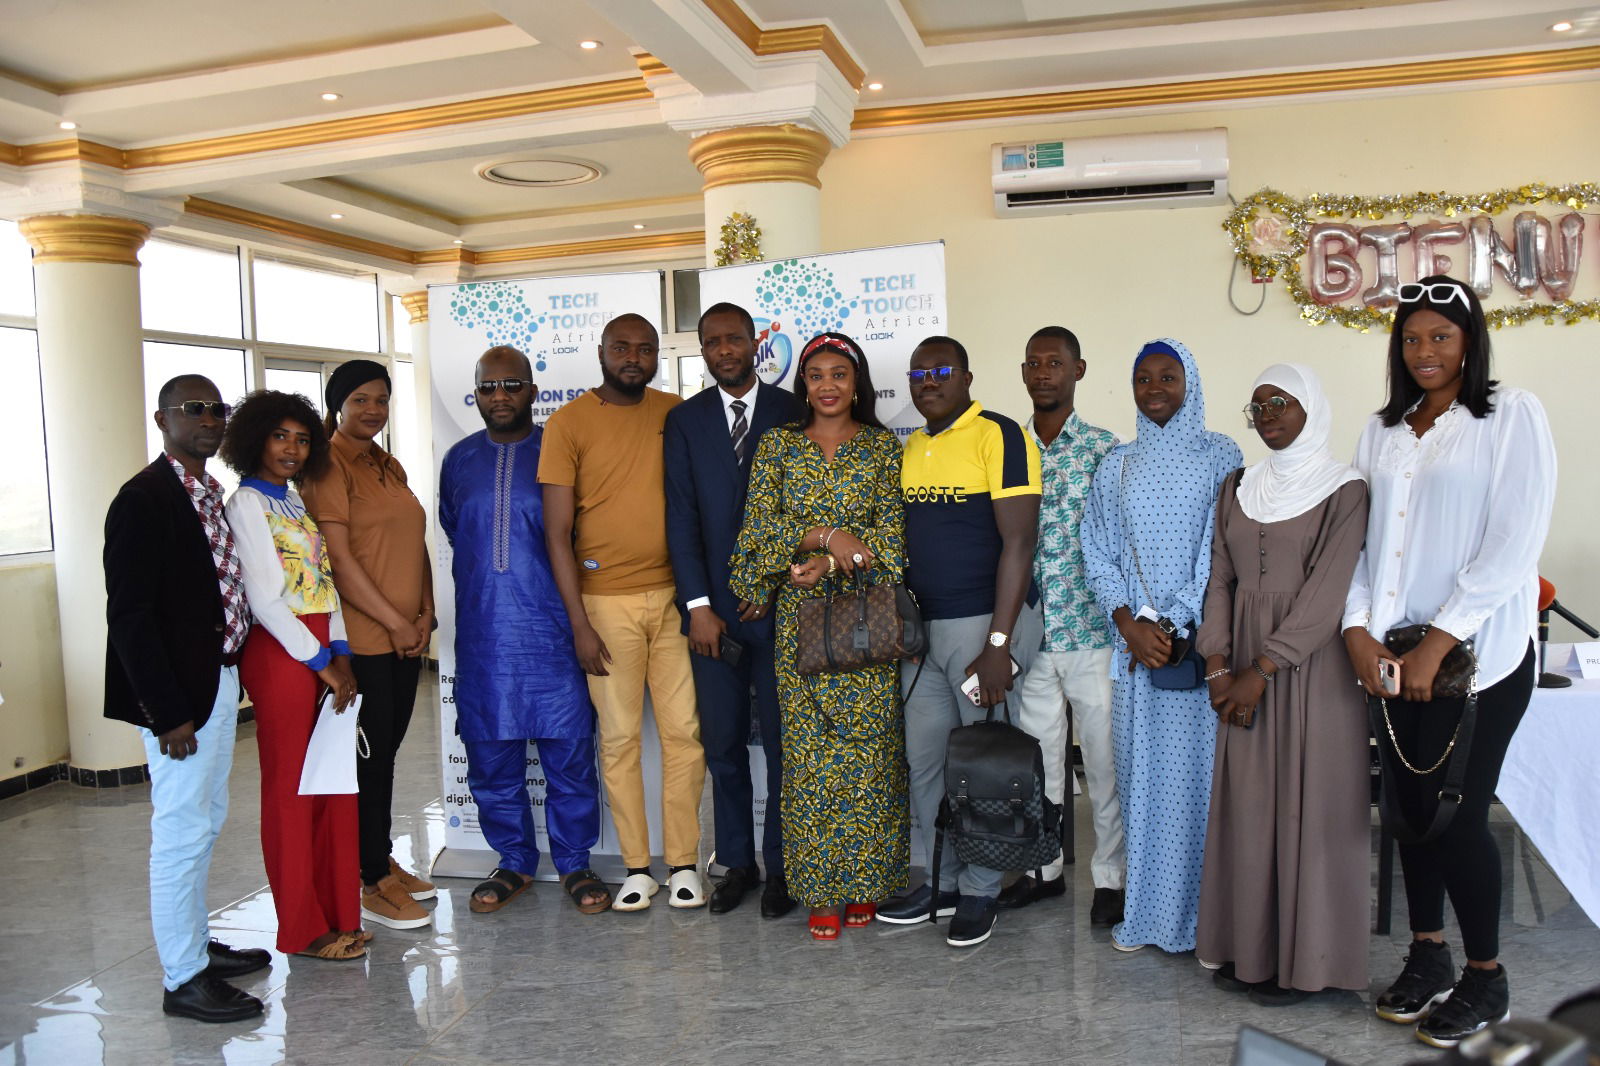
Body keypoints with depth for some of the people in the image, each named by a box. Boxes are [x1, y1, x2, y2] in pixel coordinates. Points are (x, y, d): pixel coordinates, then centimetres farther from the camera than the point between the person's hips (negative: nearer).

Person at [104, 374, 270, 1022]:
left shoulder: (213, 496, 11)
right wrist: (168, 713, -19)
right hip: (177, 693, -9)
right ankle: (184, 980, 13)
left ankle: (197, 944, 35)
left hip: (220, 679, 9)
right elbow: (129, 615, -18)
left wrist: (231, 675, 8)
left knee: (206, 822, 19)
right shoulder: (143, 499, -15)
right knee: (183, 832, 0)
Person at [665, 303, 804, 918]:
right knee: (722, 743, 8)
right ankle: (736, 863, 22)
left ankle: (781, 867, 17)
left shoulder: (793, 413, 3)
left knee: (783, 741, 4)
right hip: (712, 608, 2)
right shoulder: (684, 420, 8)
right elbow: (681, 516, 2)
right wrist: (698, 605, -5)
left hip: (776, 605, -1)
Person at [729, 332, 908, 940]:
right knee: (809, 748, 1)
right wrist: (827, 534, -14)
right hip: (800, 618, 1)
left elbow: (892, 532, -3)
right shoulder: (778, 444, 8)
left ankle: (865, 882, 15)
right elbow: (759, 525, -1)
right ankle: (821, 890, 11)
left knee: (870, 745, 1)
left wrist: (826, 564, -14)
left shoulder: (883, 446, 5)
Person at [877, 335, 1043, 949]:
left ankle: (981, 892, 20)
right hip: (923, 626, 7)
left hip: (986, 621, -6)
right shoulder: (908, 449, 13)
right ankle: (943, 882, 27)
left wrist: (998, 643, -19)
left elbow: (1018, 540, -14)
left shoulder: (1000, 436, -8)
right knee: (924, 760, 11)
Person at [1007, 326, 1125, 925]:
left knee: (1103, 760, 5)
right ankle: (1045, 867, 29)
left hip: (1090, 629, -3)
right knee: (1036, 758, 14)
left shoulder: (1104, 449, -2)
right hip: (1029, 632, 4)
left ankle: (1110, 877, 20)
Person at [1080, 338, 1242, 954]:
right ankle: (1144, 910, 16)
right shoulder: (1117, 466, 12)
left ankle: (1199, 911, 11)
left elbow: (1220, 551, -5)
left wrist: (1172, 625, -11)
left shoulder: (1219, 457, 2)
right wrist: (1130, 623, -7)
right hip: (1134, 644, 3)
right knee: (1140, 772, 6)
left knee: (1196, 773, -1)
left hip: (1198, 641, -3)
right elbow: (1098, 554, 7)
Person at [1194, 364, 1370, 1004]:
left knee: (1307, 805, 0)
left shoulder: (1343, 490, -5)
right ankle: (1251, 948, 18)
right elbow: (1220, 578, 8)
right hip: (1243, 668, 5)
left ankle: (1304, 960, 11)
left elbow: (1326, 593, -13)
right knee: (1246, 804, 7)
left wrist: (1262, 670, -16)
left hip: (1311, 665, -5)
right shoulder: (1238, 488, 12)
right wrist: (1218, 665, -4)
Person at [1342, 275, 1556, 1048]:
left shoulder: (1512, 415, -3)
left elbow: (1514, 545, -12)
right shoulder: (1382, 432, 11)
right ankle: (1427, 955, 27)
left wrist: (1437, 644, -15)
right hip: (1393, 654, 5)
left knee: (1458, 812, -2)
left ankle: (1485, 977, 19)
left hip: (1478, 653, -5)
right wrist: (1358, 628, -7)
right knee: (1411, 804, 10)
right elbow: (1359, 540, 8)